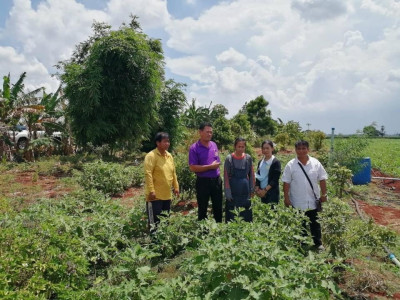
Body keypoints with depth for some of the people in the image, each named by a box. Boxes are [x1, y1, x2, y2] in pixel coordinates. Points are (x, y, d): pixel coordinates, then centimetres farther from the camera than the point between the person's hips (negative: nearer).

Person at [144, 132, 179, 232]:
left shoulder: (169, 156, 10)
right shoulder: (151, 156, -14)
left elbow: (173, 173, 17)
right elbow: (148, 174, -19)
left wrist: (176, 187, 15)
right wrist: (151, 191, -23)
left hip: (167, 195, 8)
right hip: (155, 195, -7)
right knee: (154, 220, -1)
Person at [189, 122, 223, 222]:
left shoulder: (214, 145, 7)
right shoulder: (194, 148, -10)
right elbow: (192, 168, -17)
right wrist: (210, 166, -16)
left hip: (216, 180, 5)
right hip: (203, 181, -5)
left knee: (218, 207, 13)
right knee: (202, 209, 8)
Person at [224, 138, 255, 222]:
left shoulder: (248, 158, 1)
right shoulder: (229, 158, -7)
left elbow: (251, 175, 7)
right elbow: (226, 177, -6)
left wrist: (252, 190, 3)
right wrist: (228, 193, -9)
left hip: (245, 192, 3)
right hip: (233, 192, -2)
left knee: (246, 216, 10)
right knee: (232, 216, 3)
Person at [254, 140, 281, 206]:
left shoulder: (276, 162, -6)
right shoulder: (260, 162, 12)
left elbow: (275, 180, -11)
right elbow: (257, 177, 12)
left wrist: (265, 190, -15)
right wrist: (257, 189, -2)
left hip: (272, 192, -5)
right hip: (262, 192, 6)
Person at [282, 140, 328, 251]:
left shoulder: (316, 163, -1)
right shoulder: (291, 165, -6)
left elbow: (322, 179, 4)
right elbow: (286, 183, -5)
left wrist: (323, 194, 0)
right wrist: (286, 198, -7)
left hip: (313, 201, 1)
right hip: (297, 202, -1)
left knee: (315, 224, 14)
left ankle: (318, 243, 29)